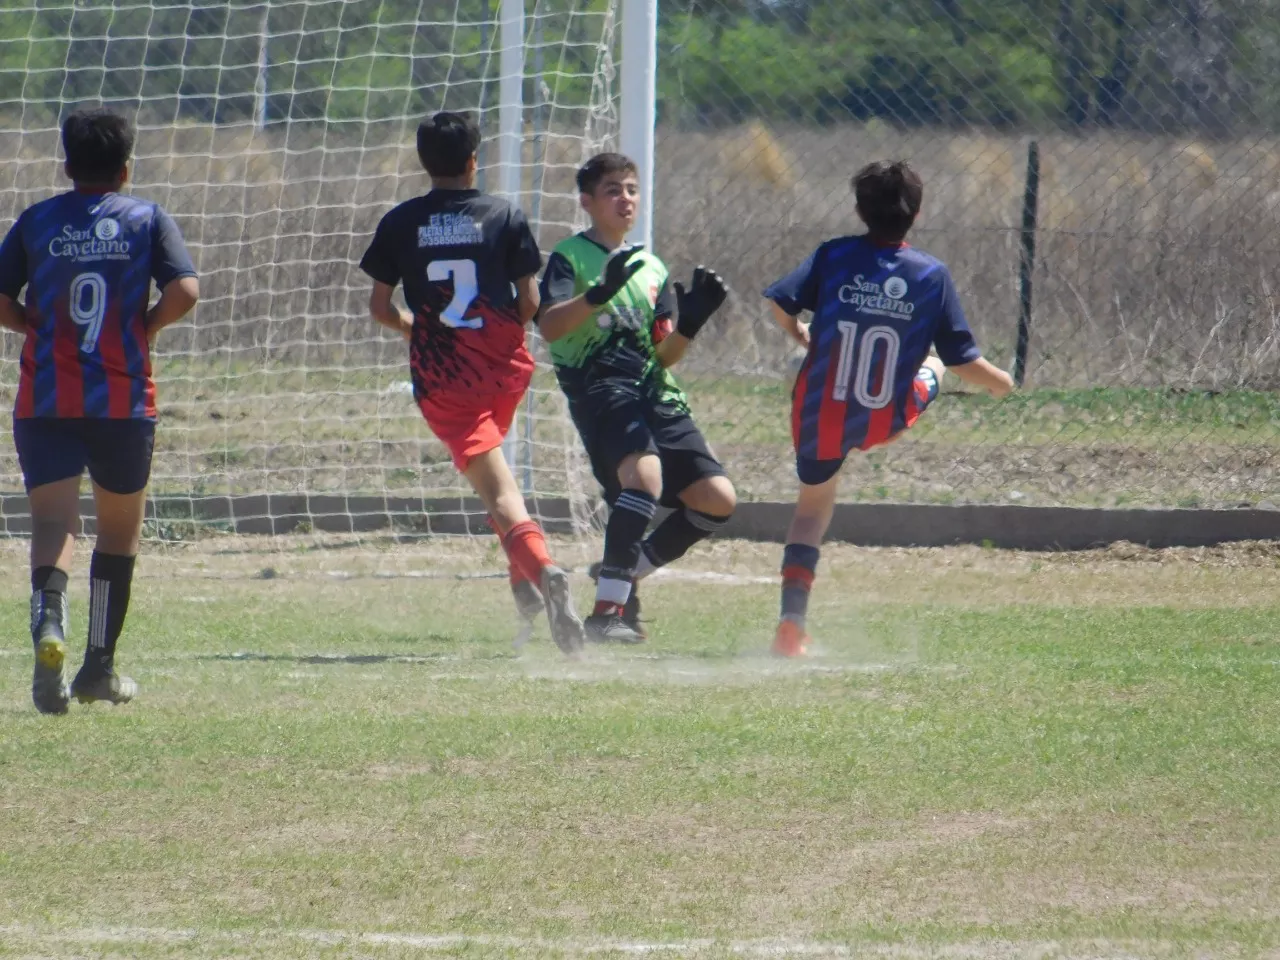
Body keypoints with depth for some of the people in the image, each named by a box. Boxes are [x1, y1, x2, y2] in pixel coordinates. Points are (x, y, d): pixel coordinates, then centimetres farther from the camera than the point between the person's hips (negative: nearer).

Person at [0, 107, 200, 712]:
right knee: (119, 528, 17)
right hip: (123, 400, 0)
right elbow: (184, 292, -10)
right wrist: (145, 327, 7)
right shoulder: (148, 220, 3)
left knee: (52, 520, -8)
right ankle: (99, 668, 19)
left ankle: (48, 613, -40)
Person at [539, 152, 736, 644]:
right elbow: (550, 325, -14)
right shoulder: (570, 257, 4)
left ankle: (626, 571, 16)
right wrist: (599, 294, -28)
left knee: (717, 498, -3)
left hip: (656, 395, 7)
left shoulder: (651, 268, 23)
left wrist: (691, 322, 0)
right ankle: (608, 609, -32)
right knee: (645, 473, -33)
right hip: (599, 387, -7)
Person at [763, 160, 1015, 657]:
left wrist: (799, 333, 6)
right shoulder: (932, 274, -10)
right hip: (885, 423, -1)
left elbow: (780, 302, -17)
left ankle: (792, 620, 5)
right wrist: (1000, 382, 13)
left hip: (819, 416, 1)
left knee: (813, 504, 20)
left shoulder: (834, 256, -9)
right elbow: (963, 360, -8)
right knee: (931, 367, 29)